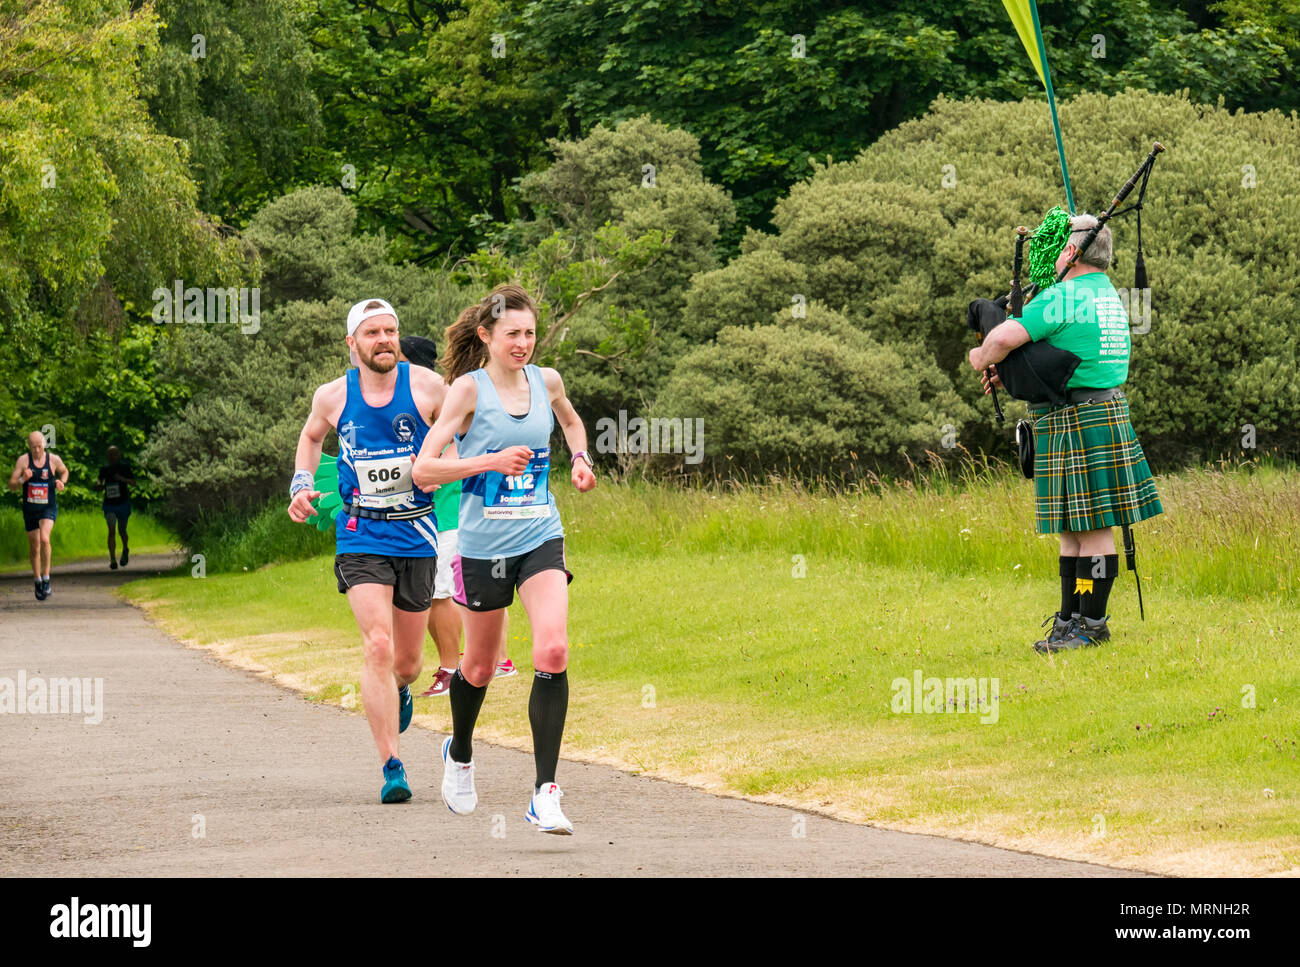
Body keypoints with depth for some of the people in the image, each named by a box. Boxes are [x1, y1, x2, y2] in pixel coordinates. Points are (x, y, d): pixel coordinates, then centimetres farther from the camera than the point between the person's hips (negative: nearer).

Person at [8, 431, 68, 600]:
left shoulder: (53, 459, -4)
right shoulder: (23, 460, -6)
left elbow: (64, 471, 19)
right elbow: (11, 485, -6)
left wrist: (62, 483, -3)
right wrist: (23, 479, -27)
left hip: (48, 508, -1)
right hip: (30, 509, 2)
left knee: (44, 538, -26)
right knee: (34, 548, 10)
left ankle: (46, 578, -17)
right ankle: (38, 582, 28)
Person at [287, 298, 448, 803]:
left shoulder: (427, 387, -6)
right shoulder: (333, 396, 0)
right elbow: (311, 435, 22)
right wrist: (302, 486, 7)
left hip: (416, 535, 1)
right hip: (360, 538, -1)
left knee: (407, 661, 11)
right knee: (378, 646, -18)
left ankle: (399, 690, 51)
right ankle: (392, 770, -15)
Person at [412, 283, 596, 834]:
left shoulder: (546, 381, 5)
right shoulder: (469, 388, -9)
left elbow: (571, 421, 30)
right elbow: (423, 468, -16)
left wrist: (581, 458, 10)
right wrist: (491, 461, -26)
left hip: (541, 540, 2)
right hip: (483, 545, -2)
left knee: (553, 651, -19)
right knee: (480, 666, 13)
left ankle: (545, 794, -18)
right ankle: (459, 756, 46)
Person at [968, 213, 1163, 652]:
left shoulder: (1062, 298, -14)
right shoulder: (1109, 295, 17)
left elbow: (1005, 338, -23)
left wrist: (982, 357, -1)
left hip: (1076, 425, -10)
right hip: (1106, 414, 10)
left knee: (1092, 526, -7)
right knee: (1072, 526, 13)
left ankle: (1091, 624, -5)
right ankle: (1072, 619, 17)